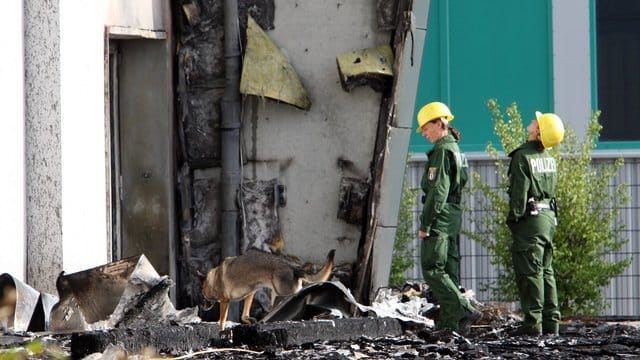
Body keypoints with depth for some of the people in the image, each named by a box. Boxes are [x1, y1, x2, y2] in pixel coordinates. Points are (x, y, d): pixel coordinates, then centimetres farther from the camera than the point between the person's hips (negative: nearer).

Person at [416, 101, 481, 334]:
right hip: (454, 214, 10)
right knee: (448, 271, 8)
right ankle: (448, 323, 7)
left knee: (432, 270, -9)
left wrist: (425, 223, -18)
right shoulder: (455, 149, 17)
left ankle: (464, 313, -18)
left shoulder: (442, 151, -13)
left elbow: (438, 190, -19)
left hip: (440, 216, -10)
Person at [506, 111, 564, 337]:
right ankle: (551, 321, 11)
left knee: (530, 271, -7)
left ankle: (533, 322, -8)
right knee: (545, 271, 11)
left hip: (530, 217, -8)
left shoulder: (523, 156, -13)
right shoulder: (549, 158, 12)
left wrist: (514, 218, -10)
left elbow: (519, 191, -15)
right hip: (549, 216, 8)